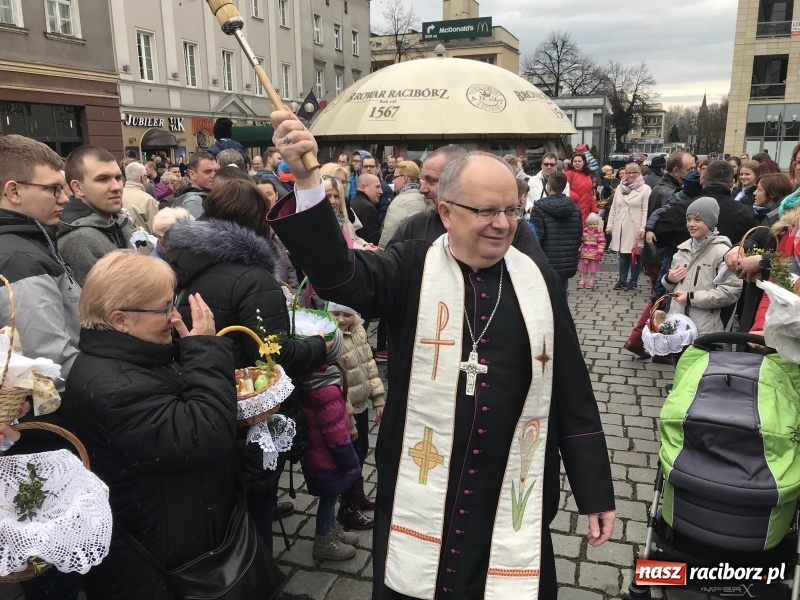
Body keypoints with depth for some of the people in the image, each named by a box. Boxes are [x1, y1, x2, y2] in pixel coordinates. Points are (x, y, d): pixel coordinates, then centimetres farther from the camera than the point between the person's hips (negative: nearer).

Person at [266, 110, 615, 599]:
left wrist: (596, 491, 6)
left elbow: (572, 394, 4)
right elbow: (338, 274, -23)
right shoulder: (413, 270, -5)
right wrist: (306, 181, -36)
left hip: (515, 501, 2)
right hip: (420, 496, -1)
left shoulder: (540, 282, 0)